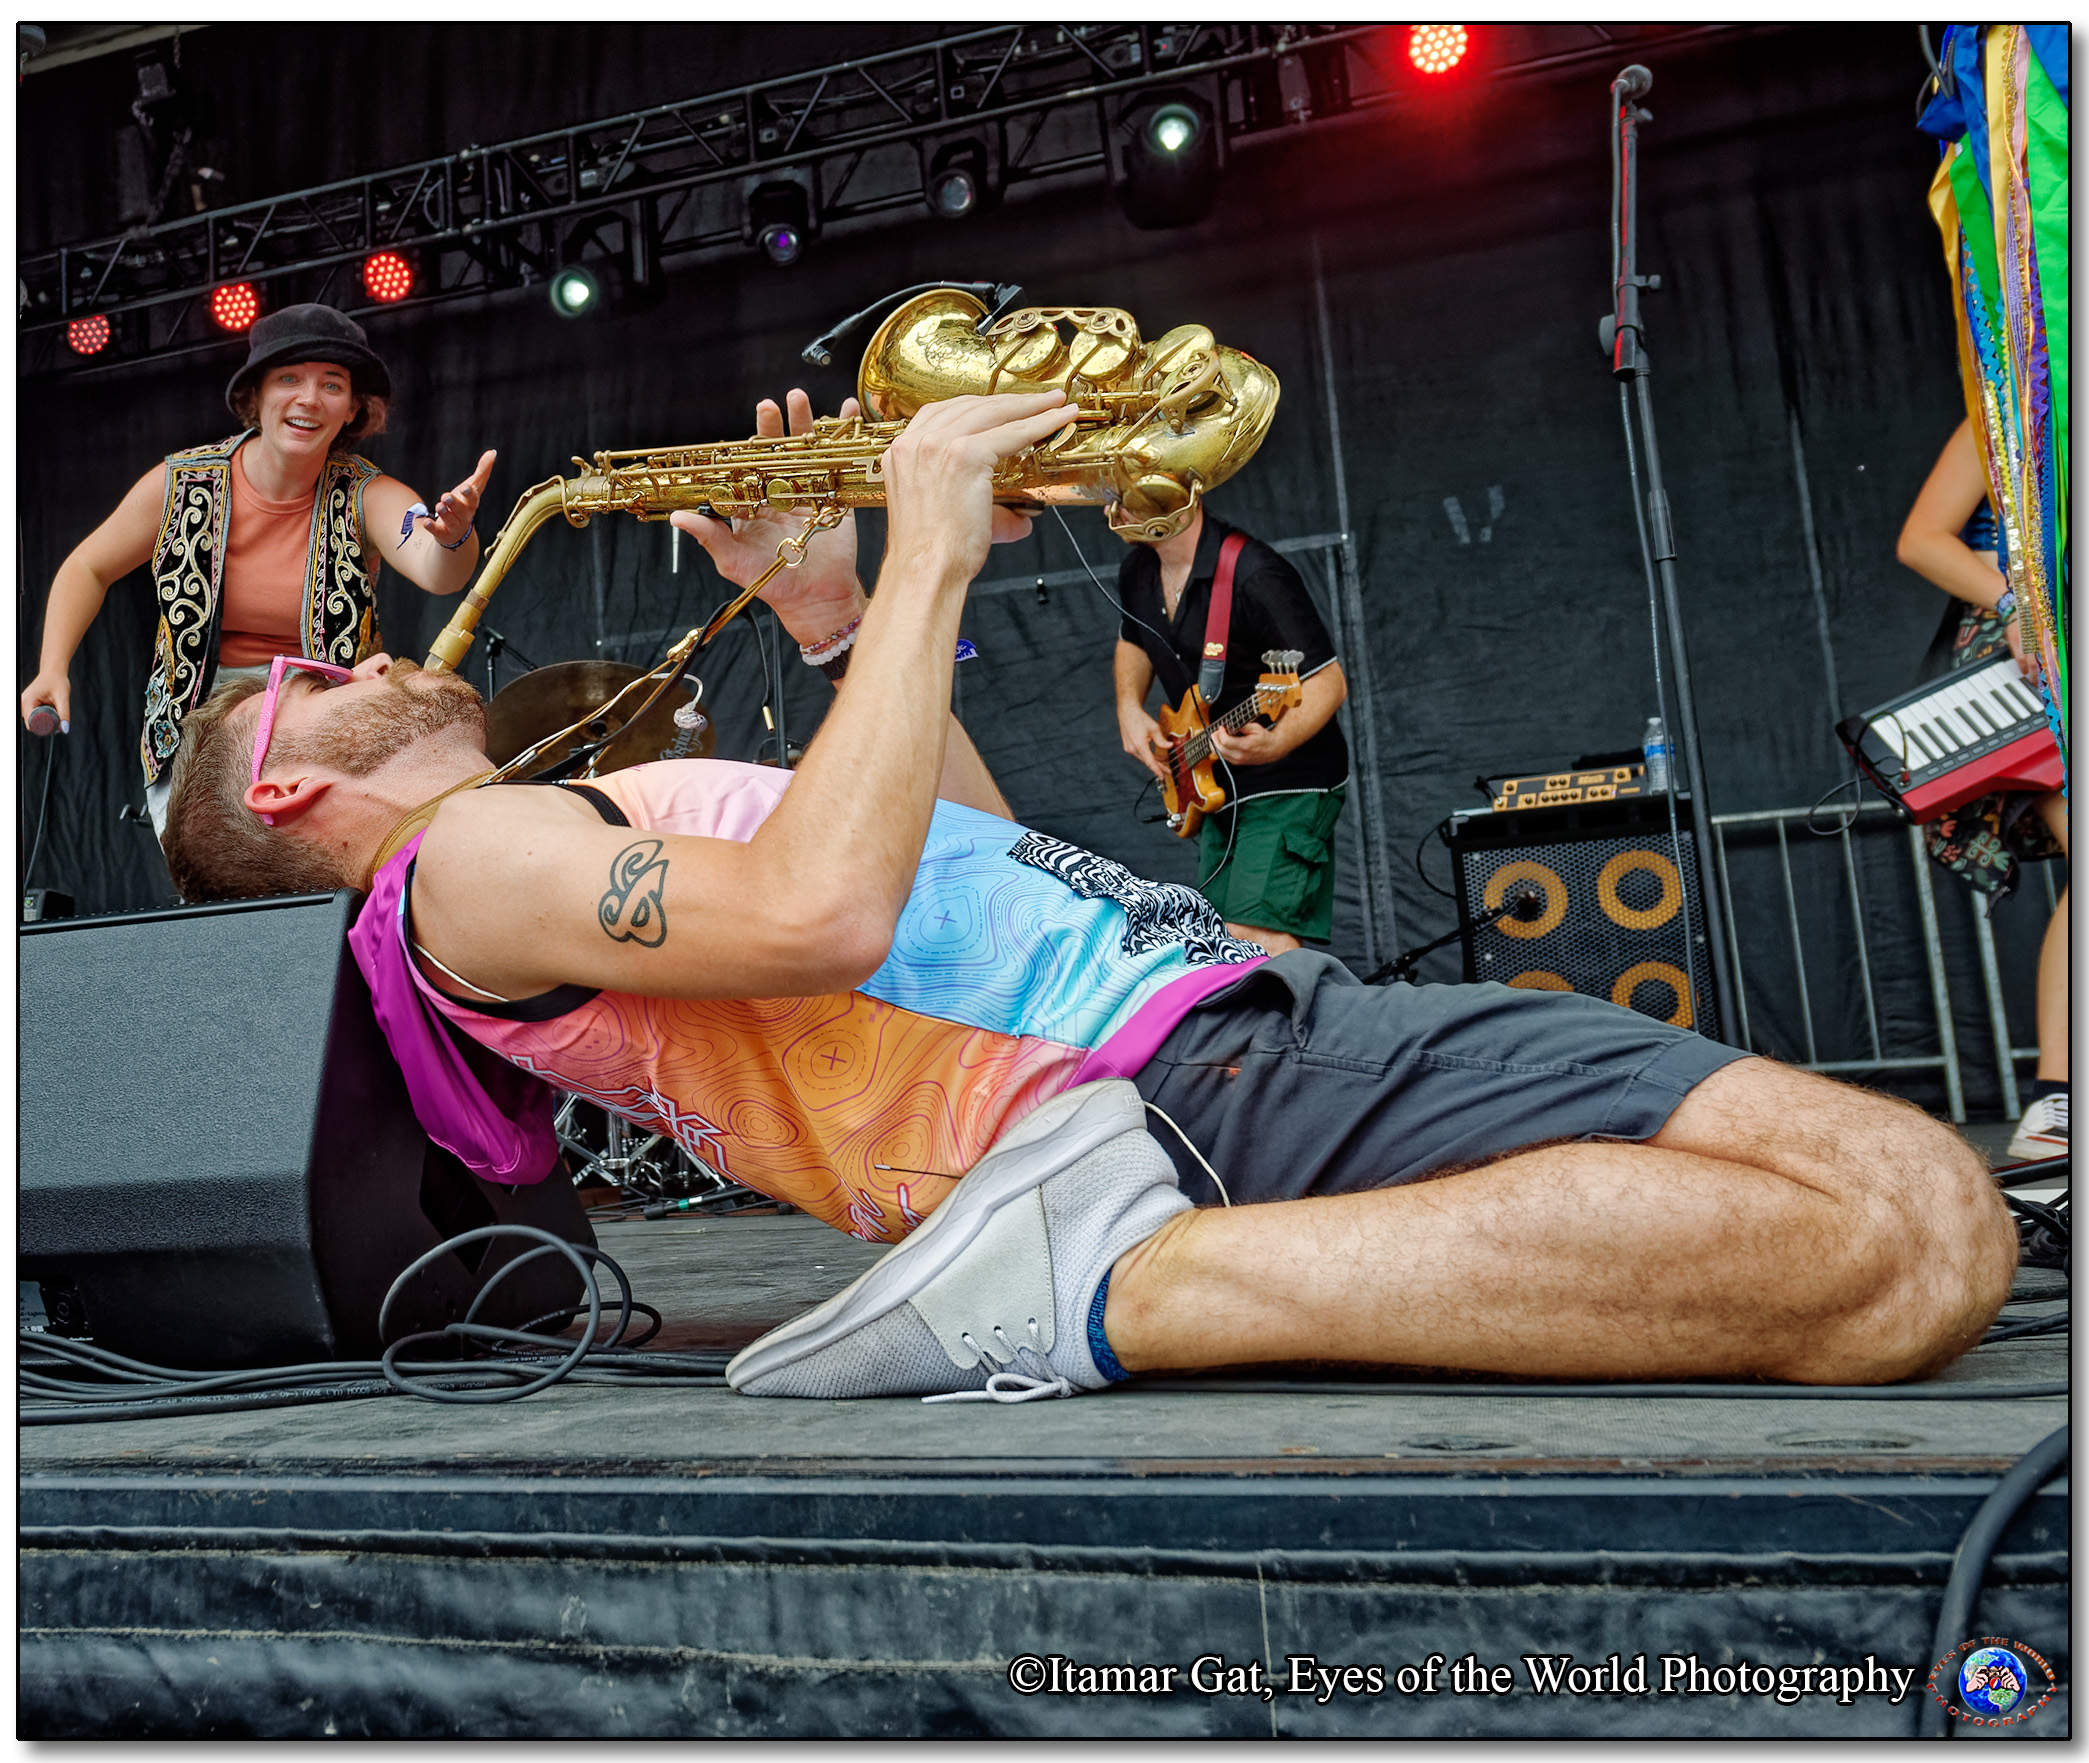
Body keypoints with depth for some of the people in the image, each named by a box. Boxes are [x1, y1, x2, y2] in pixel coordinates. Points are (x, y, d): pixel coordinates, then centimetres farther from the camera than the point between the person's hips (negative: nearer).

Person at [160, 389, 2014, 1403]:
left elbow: (975, 856, 32)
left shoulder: (601, 817, 31)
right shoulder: (459, 868, 2)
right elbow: (819, 911, -19)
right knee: (1890, 1257, -25)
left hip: (1273, 1012, 9)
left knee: (1942, 1204, 7)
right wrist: (925, 558, -7)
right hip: (1132, 1099, -9)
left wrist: (830, 621, 27)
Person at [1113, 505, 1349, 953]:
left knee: (1256, 939, -22)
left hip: (1289, 784, -9)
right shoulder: (1137, 573, 1)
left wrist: (1275, 744, -41)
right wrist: (1129, 708, 4)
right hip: (1216, 786, 9)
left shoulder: (1254, 577, -25)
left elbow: (1328, 682, -24)